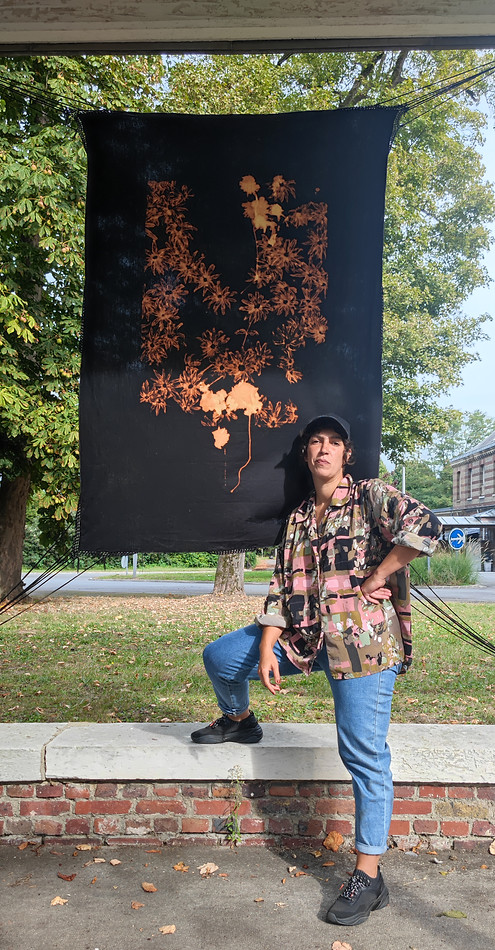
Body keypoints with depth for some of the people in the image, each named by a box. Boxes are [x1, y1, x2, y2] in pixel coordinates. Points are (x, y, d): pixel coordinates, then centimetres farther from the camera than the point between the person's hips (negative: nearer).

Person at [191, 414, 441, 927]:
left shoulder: (372, 496, -5)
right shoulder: (298, 518, 14)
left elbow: (423, 526, -23)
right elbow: (281, 586, 10)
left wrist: (376, 577, -17)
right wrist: (266, 649, 0)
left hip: (363, 639, -6)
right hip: (303, 635, 6)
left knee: (365, 755, -4)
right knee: (219, 656, 7)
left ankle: (368, 876, 8)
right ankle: (239, 720, 39)